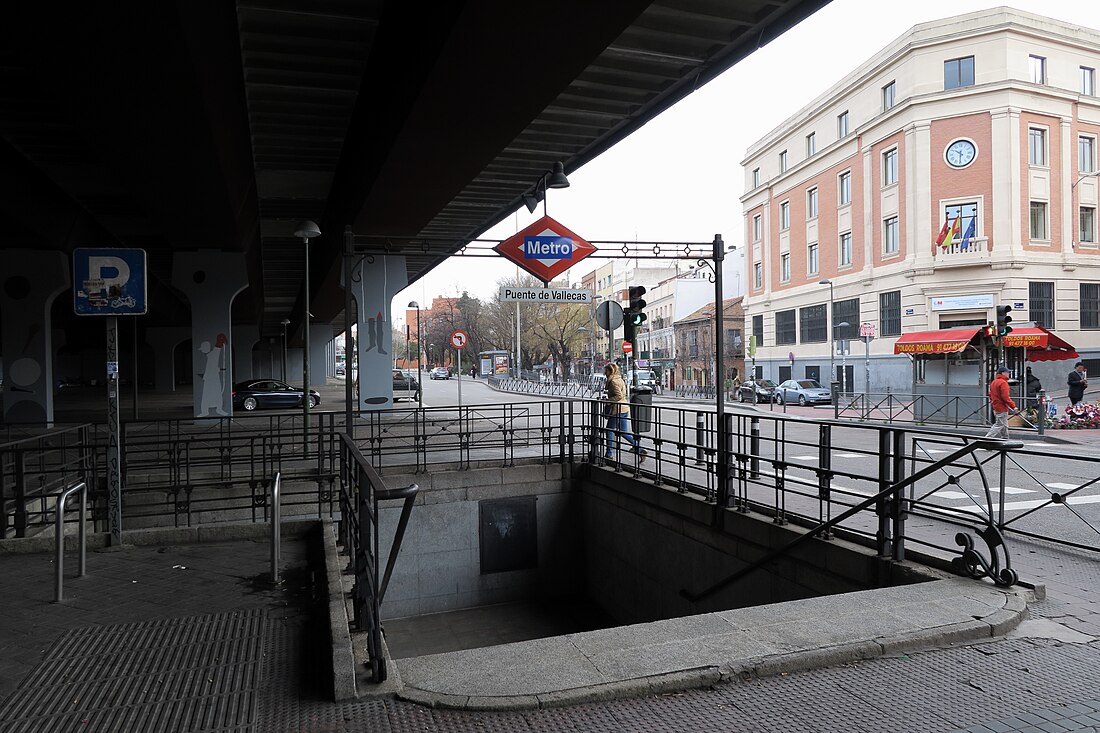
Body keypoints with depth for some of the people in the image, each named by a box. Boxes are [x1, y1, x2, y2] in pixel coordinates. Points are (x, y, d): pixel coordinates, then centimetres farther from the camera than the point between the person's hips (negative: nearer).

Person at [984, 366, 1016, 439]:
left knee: (1004, 426, 16)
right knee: (999, 426, -7)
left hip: (996, 407, 10)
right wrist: (1013, 406, -18)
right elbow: (1005, 397, -22)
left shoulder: (994, 382, 13)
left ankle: (1005, 439, 20)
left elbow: (990, 395, 19)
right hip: (1002, 409, -10)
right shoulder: (1003, 383, -15)